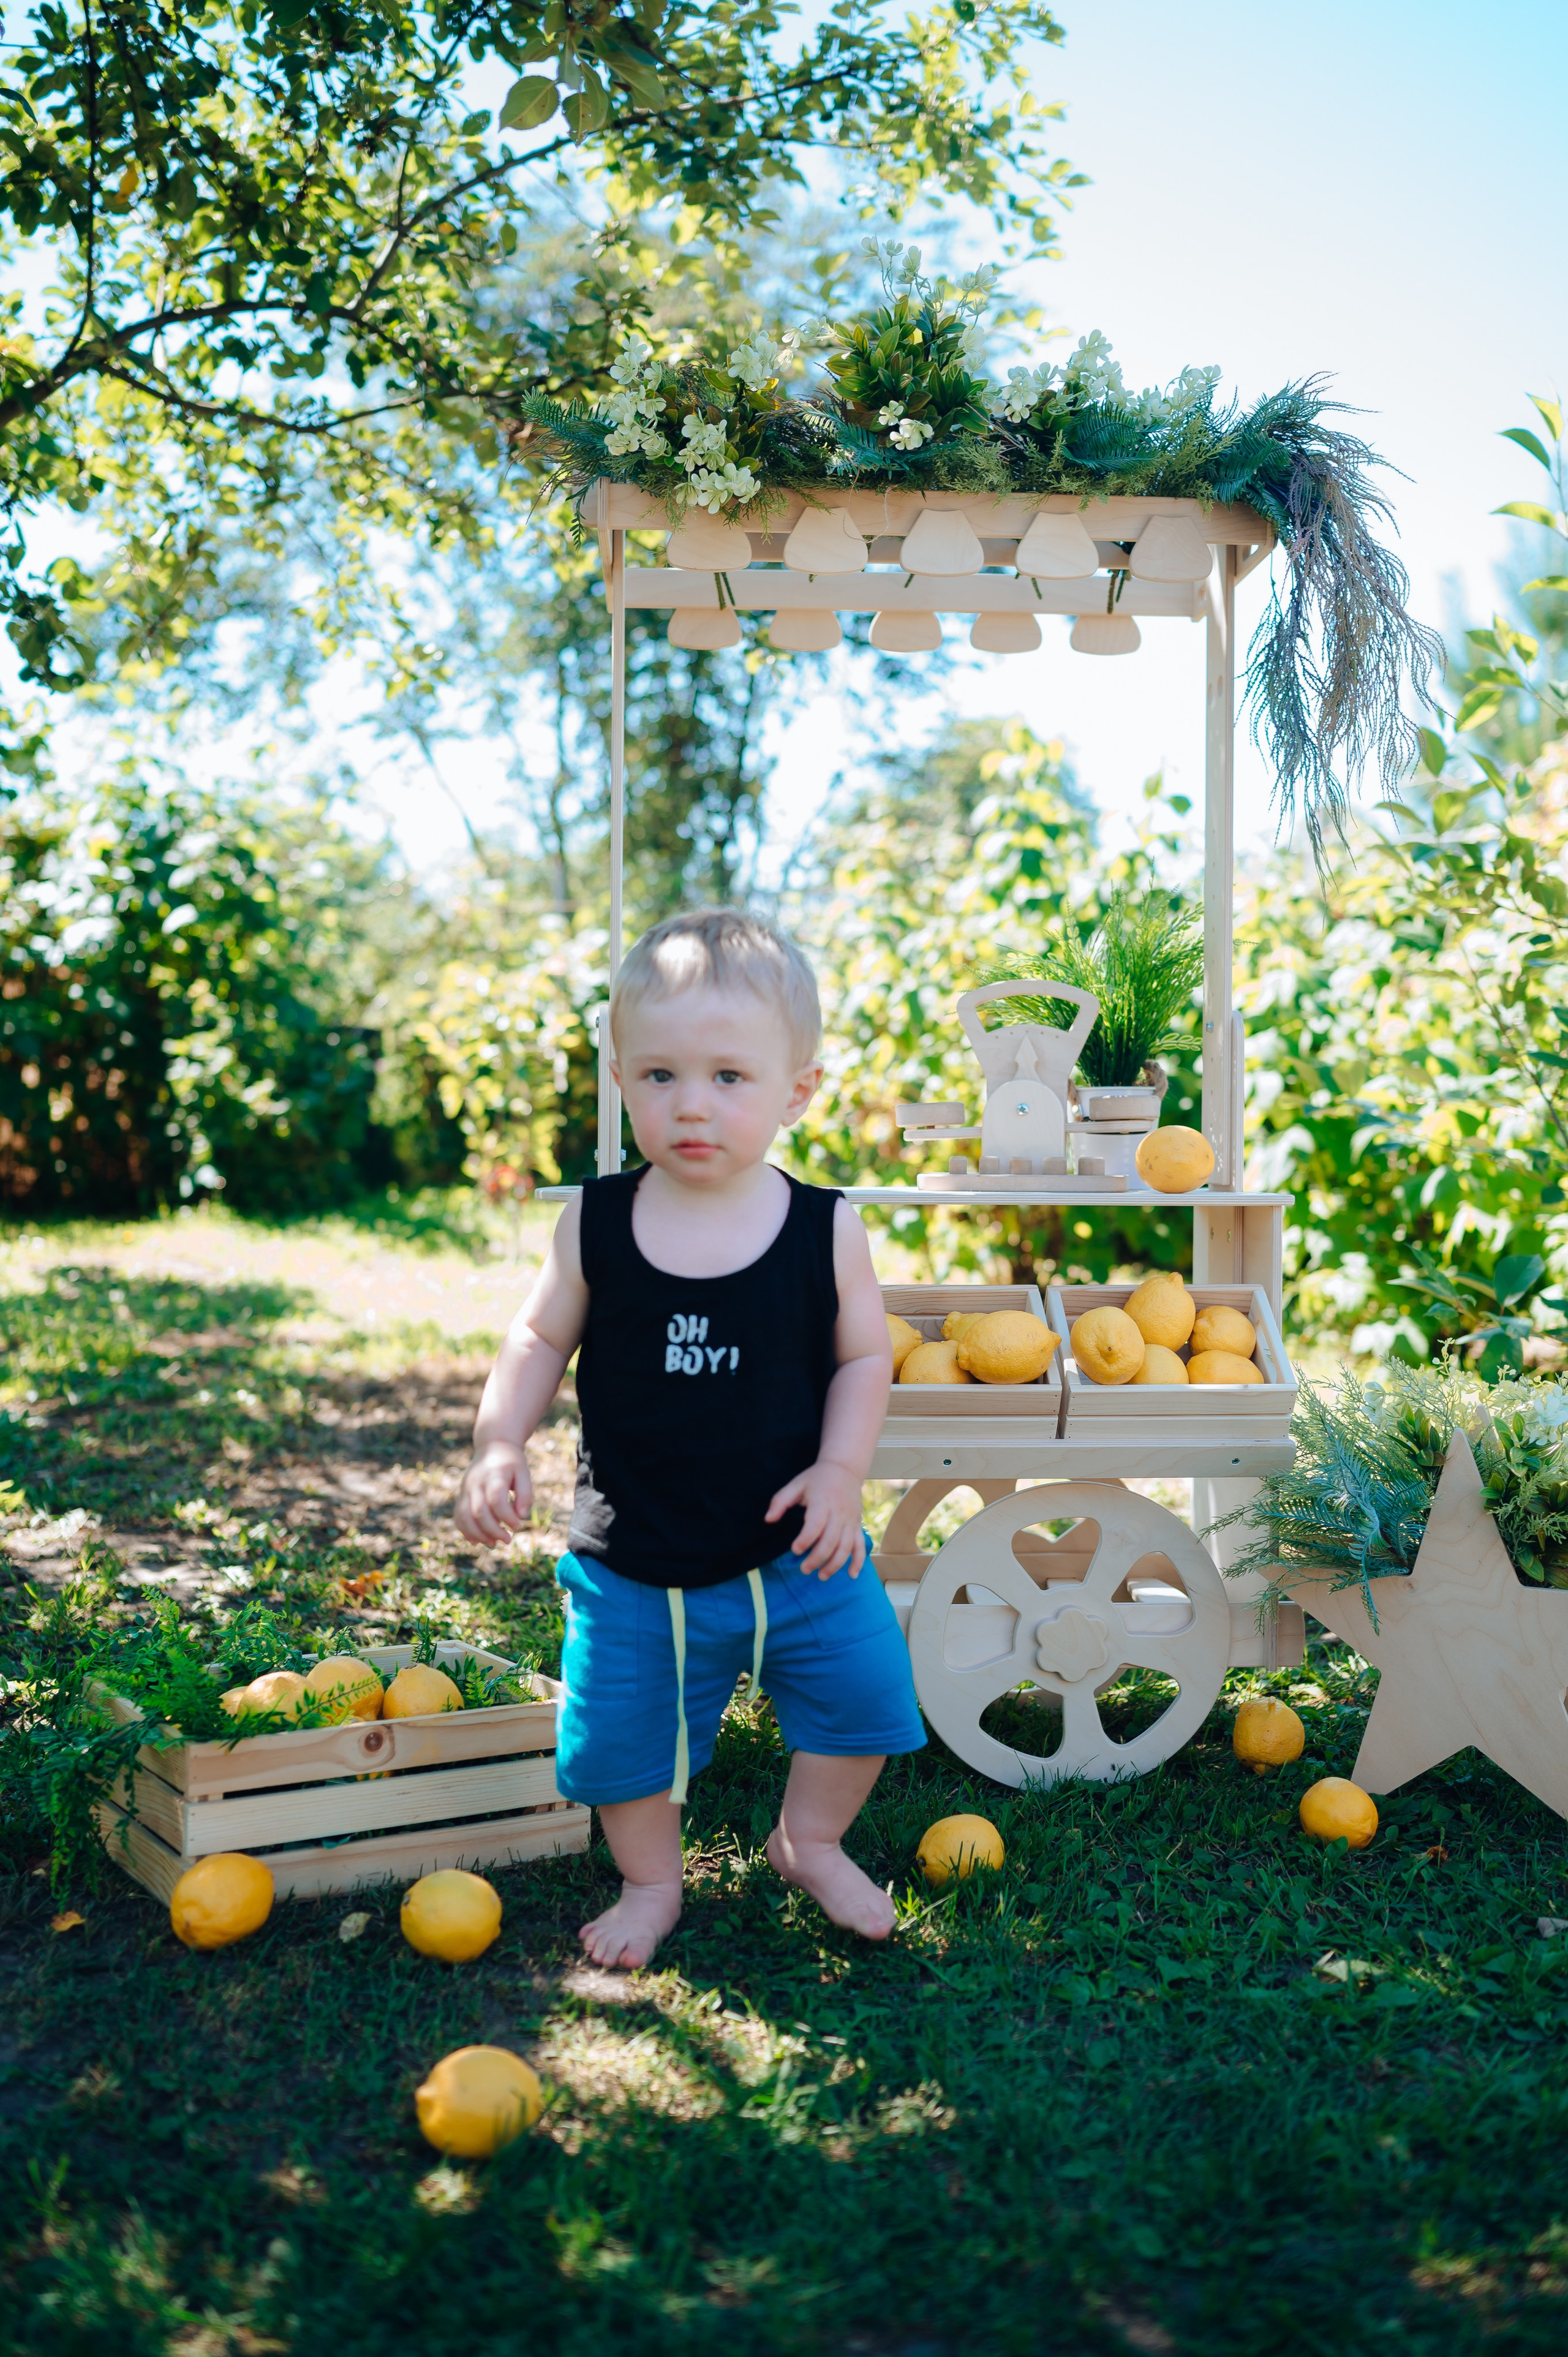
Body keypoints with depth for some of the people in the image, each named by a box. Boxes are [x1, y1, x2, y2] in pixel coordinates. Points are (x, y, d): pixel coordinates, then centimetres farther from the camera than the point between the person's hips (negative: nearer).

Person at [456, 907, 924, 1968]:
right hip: (635, 1565, 0)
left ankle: (810, 1840, 38)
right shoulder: (596, 1224, -10)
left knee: (866, 1691, 8)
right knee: (623, 1732, 10)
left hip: (794, 1550, 0)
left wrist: (840, 1470, -14)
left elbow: (864, 1356, -2)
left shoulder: (826, 1229, -11)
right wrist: (499, 1446, -10)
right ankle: (652, 1882, 39)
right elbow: (541, 1339, 2)